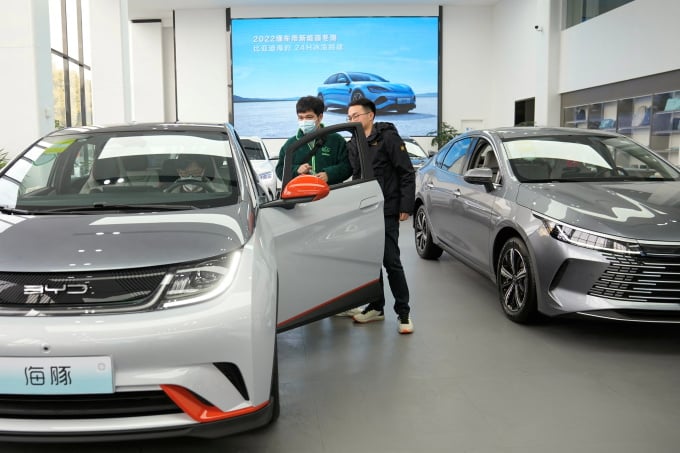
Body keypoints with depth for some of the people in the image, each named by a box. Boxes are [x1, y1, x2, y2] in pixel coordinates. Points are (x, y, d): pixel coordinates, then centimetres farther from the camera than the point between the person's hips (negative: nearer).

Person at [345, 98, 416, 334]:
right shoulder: (353, 145, 13)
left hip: (387, 211, -6)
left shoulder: (388, 137, -7)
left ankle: (403, 312, 4)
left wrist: (406, 206, -14)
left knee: (391, 261, -6)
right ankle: (376, 307, 23)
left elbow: (407, 173, -9)